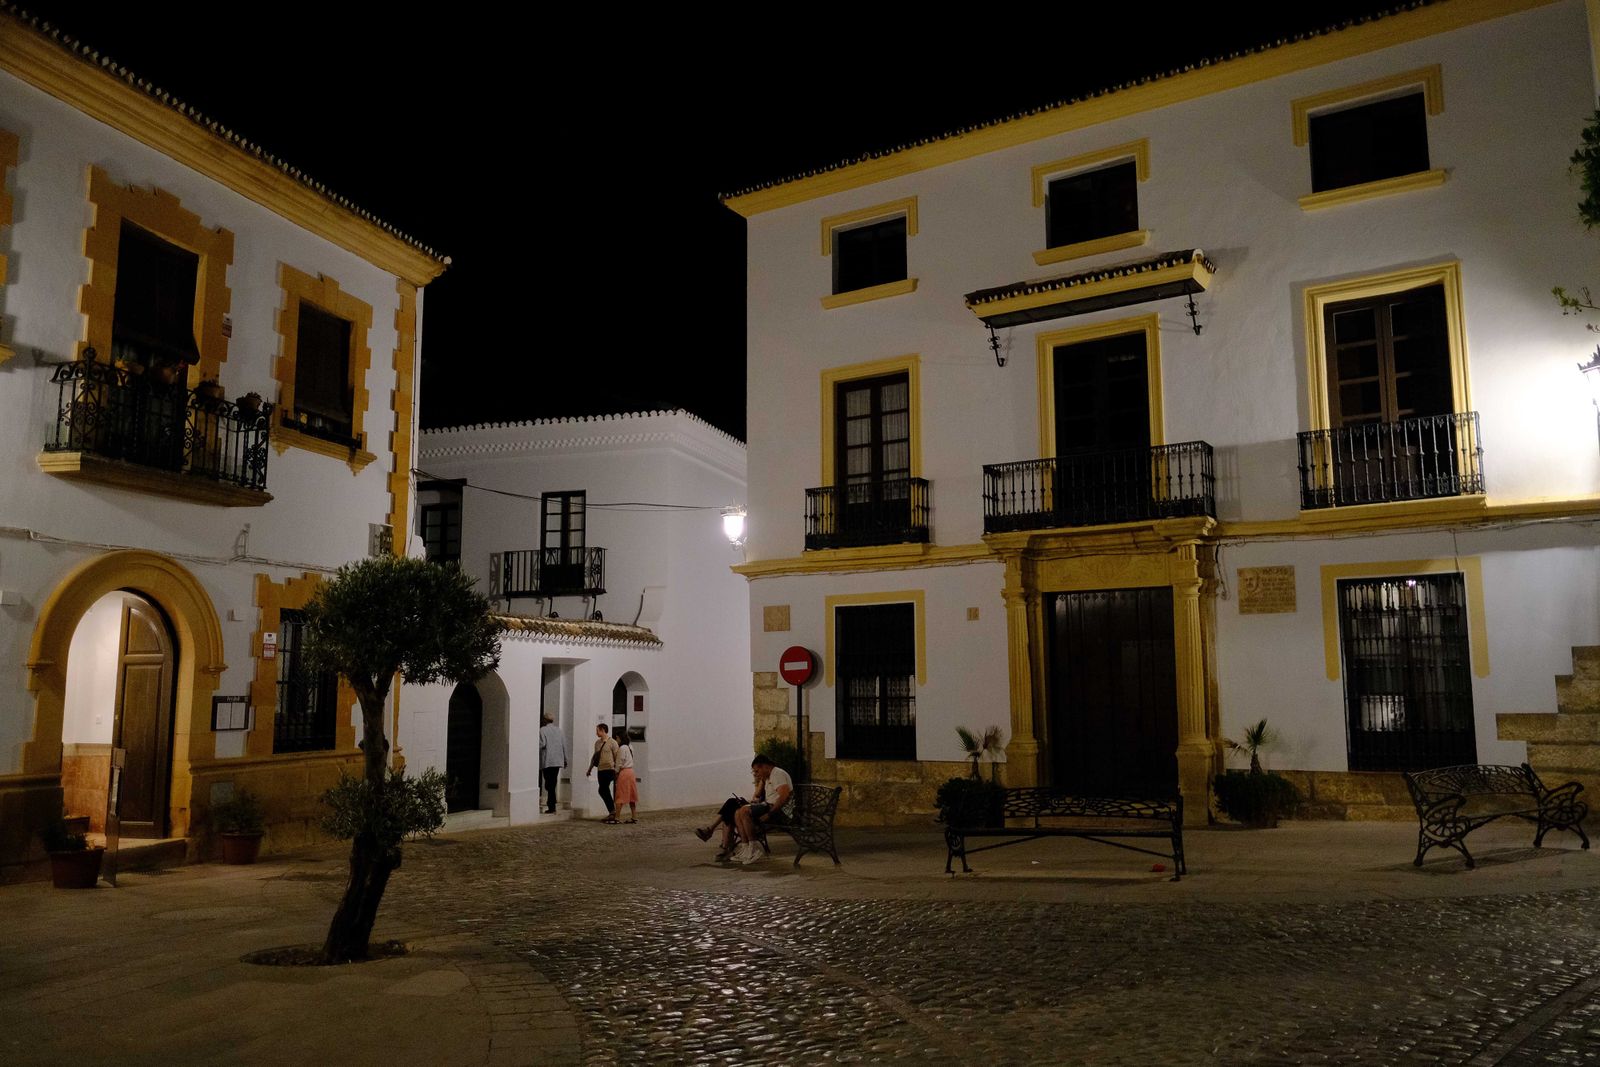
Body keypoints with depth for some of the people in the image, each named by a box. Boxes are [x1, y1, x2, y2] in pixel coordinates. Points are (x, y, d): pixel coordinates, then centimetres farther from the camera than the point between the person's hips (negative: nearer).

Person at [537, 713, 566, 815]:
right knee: (552, 783, 13)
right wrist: (565, 760, 17)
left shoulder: (542, 730, -7)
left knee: (549, 784, -2)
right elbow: (564, 746, 10)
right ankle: (551, 804, 14)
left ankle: (552, 807, -5)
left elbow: (542, 744, -18)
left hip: (547, 761, -5)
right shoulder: (559, 730, 10)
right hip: (558, 761, 5)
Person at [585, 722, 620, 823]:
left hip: (609, 770, -7)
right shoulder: (597, 743, 13)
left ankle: (612, 811, -5)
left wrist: (616, 771, -12)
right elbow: (594, 757, 22)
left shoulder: (612, 743, -8)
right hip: (600, 770, 7)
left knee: (602, 790, -14)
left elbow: (617, 758, -9)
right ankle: (612, 812, 14)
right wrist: (590, 769, 22)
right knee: (605, 792, 7)